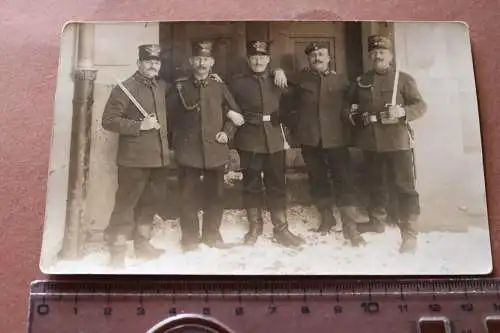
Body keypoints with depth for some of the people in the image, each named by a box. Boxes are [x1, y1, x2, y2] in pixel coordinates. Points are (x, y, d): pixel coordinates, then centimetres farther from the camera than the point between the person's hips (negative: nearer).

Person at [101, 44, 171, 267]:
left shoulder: (162, 86, 12)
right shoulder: (126, 88, -7)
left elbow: (165, 115, 30)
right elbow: (108, 120, -11)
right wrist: (139, 125, -17)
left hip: (159, 157, 7)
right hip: (134, 159, -7)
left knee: (149, 203, 14)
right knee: (126, 204, -3)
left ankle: (142, 244, 28)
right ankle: (117, 251, 6)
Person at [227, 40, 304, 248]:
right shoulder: (237, 83, 3)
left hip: (274, 140, 2)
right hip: (249, 141, -1)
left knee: (277, 185, 4)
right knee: (251, 185, 7)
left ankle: (281, 229, 13)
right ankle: (255, 226, 21)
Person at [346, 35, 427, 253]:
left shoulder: (404, 79, 0)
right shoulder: (361, 81, 12)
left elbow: (421, 106, -4)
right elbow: (351, 105, 25)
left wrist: (403, 112, -23)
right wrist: (352, 115, 3)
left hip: (397, 141, -4)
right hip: (370, 141, 4)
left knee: (402, 186, -4)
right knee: (375, 183, 16)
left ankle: (408, 232, 1)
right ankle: (376, 221, 31)